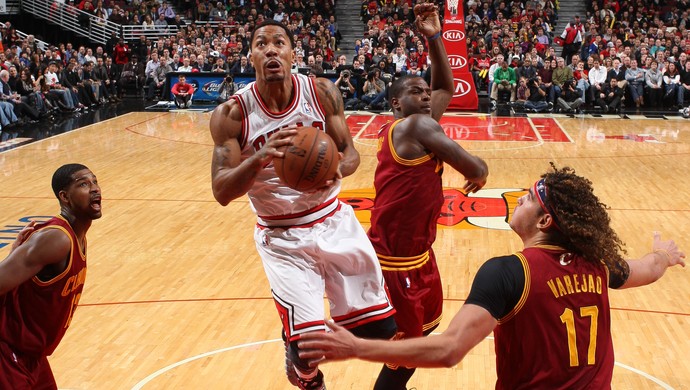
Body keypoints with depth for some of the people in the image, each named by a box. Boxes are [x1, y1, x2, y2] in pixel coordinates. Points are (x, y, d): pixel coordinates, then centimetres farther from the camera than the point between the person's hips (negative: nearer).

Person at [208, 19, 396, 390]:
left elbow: (350, 153, -2)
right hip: (283, 238, -2)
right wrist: (260, 158, -36)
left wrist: (337, 170, -27)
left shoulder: (323, 92, -8)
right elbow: (221, 192, -17)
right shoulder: (231, 114, -14)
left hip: (335, 222, 3)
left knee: (383, 330, 3)